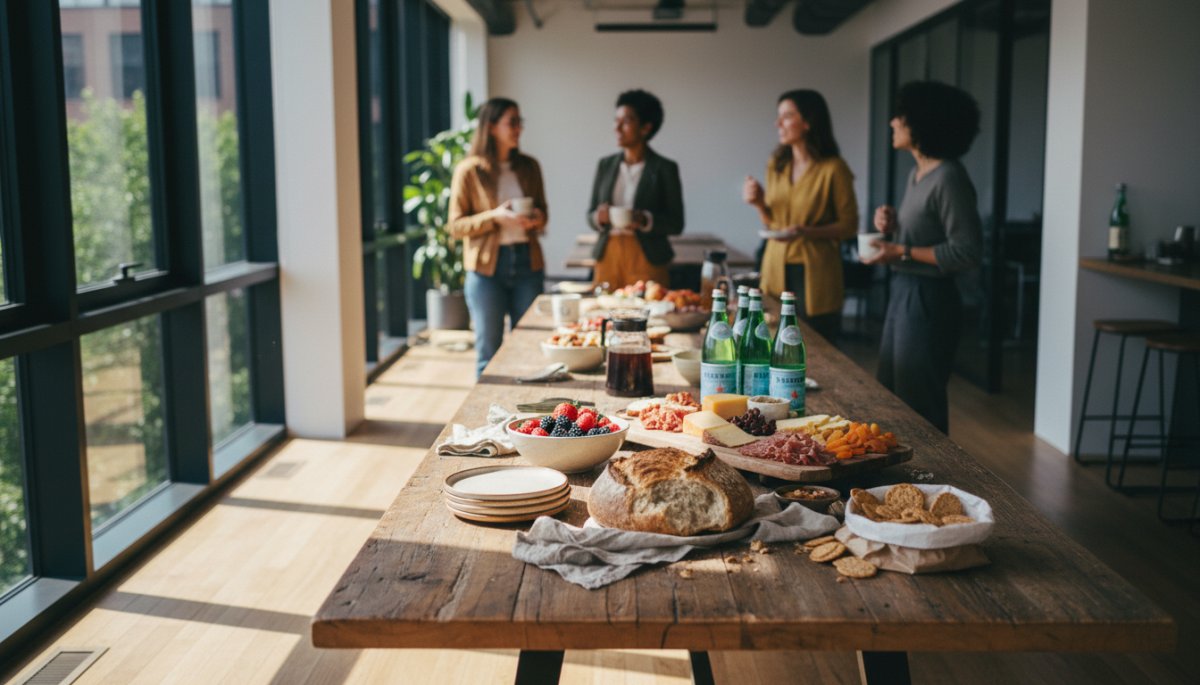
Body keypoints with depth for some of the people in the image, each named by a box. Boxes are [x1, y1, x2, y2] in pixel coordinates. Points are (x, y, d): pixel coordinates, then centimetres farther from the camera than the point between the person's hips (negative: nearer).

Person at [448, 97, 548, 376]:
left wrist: (537, 219, -6)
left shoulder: (529, 166, 8)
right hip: (487, 267, -4)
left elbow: (542, 212, 18)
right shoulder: (469, 170, -5)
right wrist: (495, 217, -19)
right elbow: (456, 225, -5)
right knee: (489, 351, 4)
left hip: (527, 262, 4)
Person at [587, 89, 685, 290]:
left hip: (647, 260, -3)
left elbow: (676, 223, -2)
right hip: (608, 257, 3)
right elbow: (590, 216, 13)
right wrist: (599, 218, -9)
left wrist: (645, 220, -18)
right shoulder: (606, 165, 11)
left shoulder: (665, 168, -1)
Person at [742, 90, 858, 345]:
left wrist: (806, 232, -21)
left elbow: (849, 226, -7)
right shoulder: (776, 166, 9)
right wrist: (759, 203, -2)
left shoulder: (833, 168, -8)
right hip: (777, 269, 5)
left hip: (814, 273, -5)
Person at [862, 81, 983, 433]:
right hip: (902, 293, 10)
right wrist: (893, 226, 3)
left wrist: (902, 253, -21)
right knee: (891, 397, 18)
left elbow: (967, 252, -21)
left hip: (927, 301, -10)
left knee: (920, 405, 1)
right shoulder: (918, 173, 10)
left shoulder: (949, 178, -18)